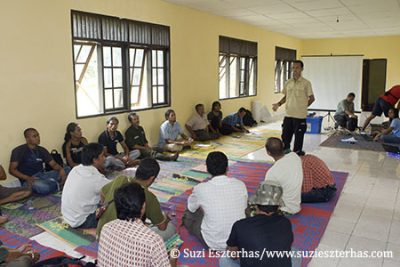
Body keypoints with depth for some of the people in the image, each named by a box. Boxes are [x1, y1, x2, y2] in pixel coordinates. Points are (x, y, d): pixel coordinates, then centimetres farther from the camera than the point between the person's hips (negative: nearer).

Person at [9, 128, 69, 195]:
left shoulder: (42, 150, 13)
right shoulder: (19, 151, -2)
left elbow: (53, 164, 9)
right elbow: (12, 170, -7)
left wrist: (61, 169, -16)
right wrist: (27, 178, -24)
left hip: (42, 175, 5)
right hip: (29, 180, -5)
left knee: (67, 169, -8)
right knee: (43, 187, -38)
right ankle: (58, 184, -9)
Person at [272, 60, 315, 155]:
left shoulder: (306, 83, -6)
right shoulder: (288, 82, 7)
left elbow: (312, 98, 0)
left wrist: (303, 106, 0)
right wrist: (279, 104, 2)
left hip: (300, 116, -4)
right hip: (288, 115, 4)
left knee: (298, 137, 4)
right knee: (285, 136, 8)